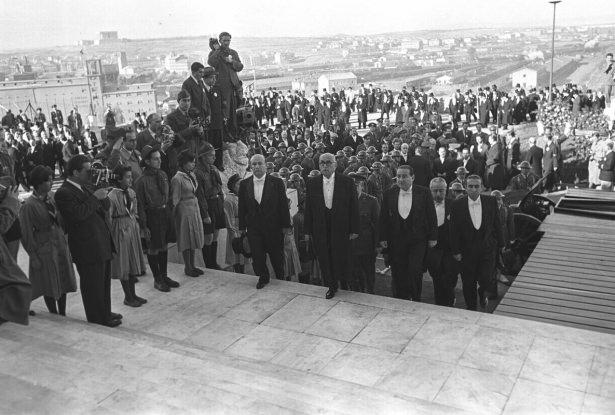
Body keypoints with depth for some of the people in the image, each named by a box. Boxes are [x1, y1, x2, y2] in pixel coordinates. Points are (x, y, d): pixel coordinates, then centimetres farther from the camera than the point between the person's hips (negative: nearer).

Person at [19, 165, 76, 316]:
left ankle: (63, 315, 27)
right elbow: (26, 234, -11)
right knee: (50, 287, 7)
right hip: (44, 249, -6)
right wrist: (34, 257, -11)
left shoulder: (52, 196, 1)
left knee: (63, 282, 13)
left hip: (61, 243, 6)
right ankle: (55, 316, 22)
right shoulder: (29, 205, -16)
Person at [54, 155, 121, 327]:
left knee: (104, 282, 18)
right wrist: (95, 197, -20)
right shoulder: (63, 193, -14)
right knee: (93, 285, 3)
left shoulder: (85, 187, 14)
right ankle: (98, 319, 16)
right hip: (88, 247, -9)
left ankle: (105, 313, 31)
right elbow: (79, 213, -28)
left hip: (102, 244, 9)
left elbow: (106, 206, 15)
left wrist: (103, 197, -6)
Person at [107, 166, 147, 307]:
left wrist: (137, 228, 12)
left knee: (134, 263, 13)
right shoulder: (112, 196, -17)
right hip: (121, 231, -7)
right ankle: (128, 297, 14)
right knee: (123, 265, 3)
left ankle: (133, 294, 24)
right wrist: (110, 237, -13)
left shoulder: (131, 192, 4)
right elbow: (108, 218, -14)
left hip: (133, 228, 7)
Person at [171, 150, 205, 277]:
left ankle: (192, 265, 23)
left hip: (195, 208, 8)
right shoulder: (177, 179, -16)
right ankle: (187, 267, 13)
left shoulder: (192, 175, 7)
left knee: (194, 238, 13)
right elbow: (175, 200, -13)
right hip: (184, 209, -8)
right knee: (186, 239, 2)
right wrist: (175, 214, -11)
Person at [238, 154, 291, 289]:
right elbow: (242, 207, 7)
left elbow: (284, 205, -4)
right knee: (257, 256, 6)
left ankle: (281, 278, 32)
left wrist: (286, 225, -5)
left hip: (273, 226, -2)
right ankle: (263, 278, 28)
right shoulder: (244, 184, 3)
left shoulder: (277, 182, -5)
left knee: (277, 256, 9)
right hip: (253, 227, 2)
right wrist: (242, 226, 5)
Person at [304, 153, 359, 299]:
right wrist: (308, 230, 4)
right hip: (320, 230, 2)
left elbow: (353, 206, -2)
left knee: (341, 258, 2)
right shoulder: (312, 183, 4)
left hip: (341, 229, -2)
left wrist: (354, 229, -5)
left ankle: (346, 285, 24)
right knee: (324, 259, 8)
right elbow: (308, 208, 6)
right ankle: (331, 286, 25)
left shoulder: (346, 182, -3)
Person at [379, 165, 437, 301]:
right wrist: (383, 238, 4)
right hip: (396, 241, 2)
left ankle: (416, 301, 12)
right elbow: (383, 217, 8)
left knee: (415, 271, -8)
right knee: (398, 274, 5)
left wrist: (432, 237, -1)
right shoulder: (389, 194, 3)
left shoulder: (423, 192, -3)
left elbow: (432, 216, 1)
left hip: (418, 240, -2)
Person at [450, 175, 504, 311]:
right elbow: (454, 230, -3)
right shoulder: (457, 205, -6)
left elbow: (497, 224, 5)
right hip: (467, 251, 0)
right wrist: (455, 251, -4)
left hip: (487, 249, 0)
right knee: (468, 285, 9)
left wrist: (500, 243, 6)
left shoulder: (491, 201, -2)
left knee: (485, 280, -7)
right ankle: (471, 308, 30)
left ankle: (482, 293, 29)